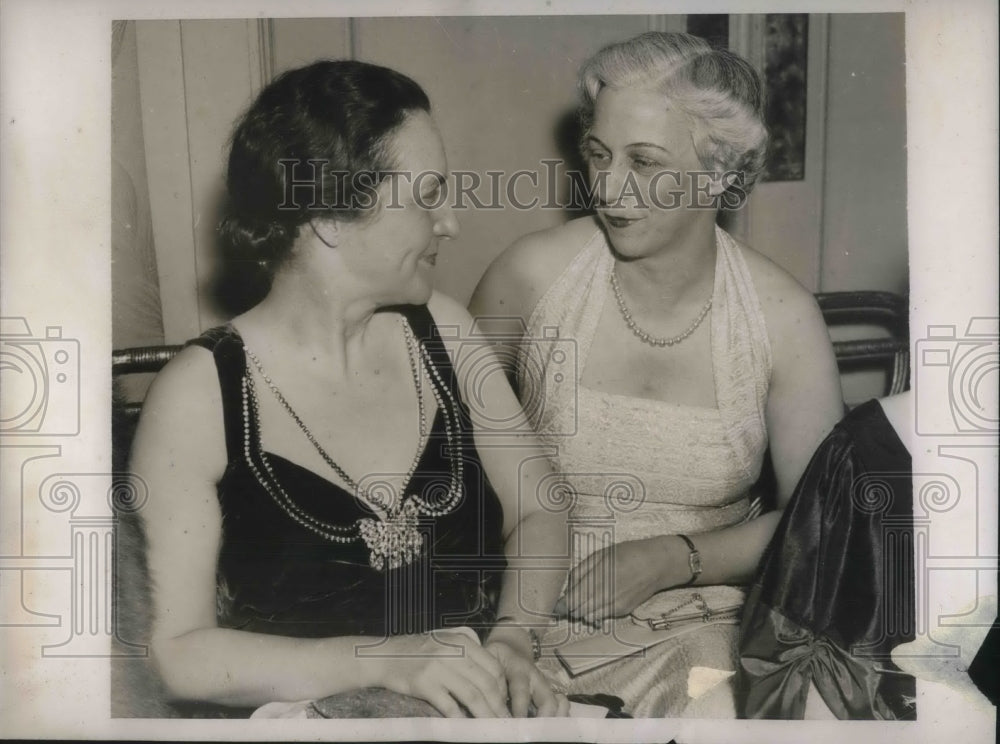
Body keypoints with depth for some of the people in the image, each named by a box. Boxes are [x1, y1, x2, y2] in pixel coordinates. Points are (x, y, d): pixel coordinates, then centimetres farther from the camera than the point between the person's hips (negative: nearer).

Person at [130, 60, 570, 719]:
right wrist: (382, 662, -21)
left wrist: (513, 641, -11)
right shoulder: (201, 393, -10)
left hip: (487, 702, 3)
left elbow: (538, 514, 6)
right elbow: (174, 651, -11)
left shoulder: (440, 329, 4)